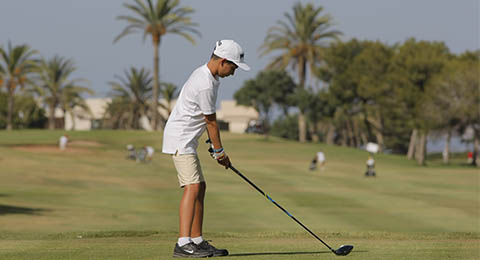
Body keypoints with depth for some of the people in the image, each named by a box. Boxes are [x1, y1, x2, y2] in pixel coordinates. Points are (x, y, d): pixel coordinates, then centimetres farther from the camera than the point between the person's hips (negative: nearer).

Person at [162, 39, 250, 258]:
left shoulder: (207, 76, 11)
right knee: (192, 187, -20)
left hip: (187, 140, 11)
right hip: (180, 140, -11)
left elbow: (208, 119, 20)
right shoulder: (205, 86, -22)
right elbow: (211, 121, -13)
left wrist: (216, 149, 24)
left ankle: (197, 241, 18)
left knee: (200, 187, 14)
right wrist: (220, 152, -1)